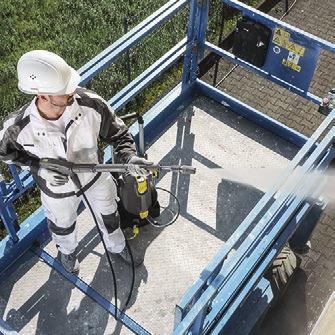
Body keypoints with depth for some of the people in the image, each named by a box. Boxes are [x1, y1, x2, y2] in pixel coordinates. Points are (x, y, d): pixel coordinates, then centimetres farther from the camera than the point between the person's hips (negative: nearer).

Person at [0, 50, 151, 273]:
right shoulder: (18, 128, -36)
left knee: (108, 215, 30)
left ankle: (117, 246, 66)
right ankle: (67, 250, 70)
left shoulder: (91, 104, -35)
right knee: (63, 225, 31)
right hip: (59, 191, -1)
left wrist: (128, 155, -38)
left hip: (96, 177, 1)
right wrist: (39, 167, -28)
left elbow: (117, 132, -18)